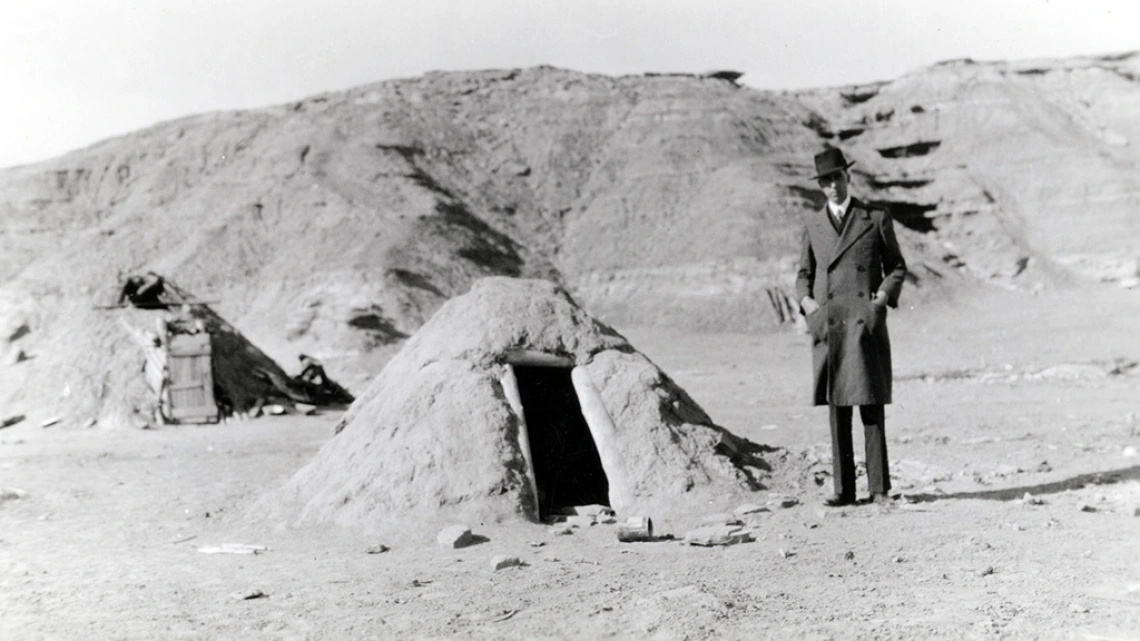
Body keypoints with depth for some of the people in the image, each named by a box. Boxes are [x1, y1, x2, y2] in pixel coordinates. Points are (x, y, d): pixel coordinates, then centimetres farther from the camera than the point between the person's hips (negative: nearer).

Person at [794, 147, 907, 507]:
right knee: (836, 409, 3)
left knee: (871, 407, -3)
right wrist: (806, 301, -1)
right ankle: (843, 489, 9)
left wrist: (884, 296, -4)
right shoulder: (812, 224, 13)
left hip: (865, 324, -2)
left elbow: (896, 266, 14)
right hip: (828, 326, 2)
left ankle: (879, 488, 4)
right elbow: (804, 273, 18)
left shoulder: (876, 219, 8)